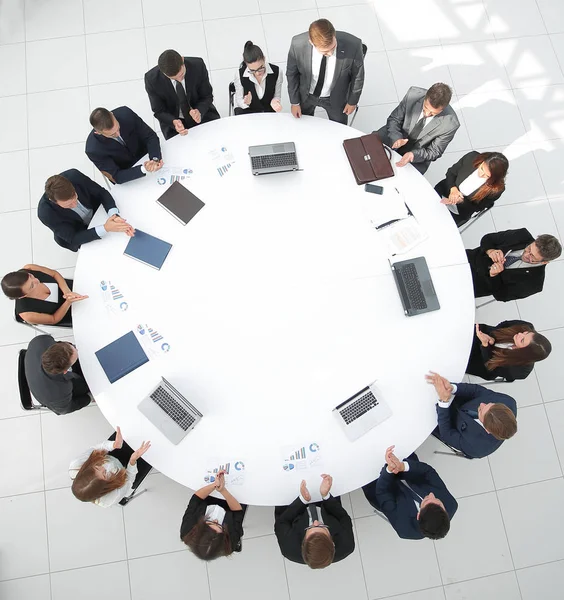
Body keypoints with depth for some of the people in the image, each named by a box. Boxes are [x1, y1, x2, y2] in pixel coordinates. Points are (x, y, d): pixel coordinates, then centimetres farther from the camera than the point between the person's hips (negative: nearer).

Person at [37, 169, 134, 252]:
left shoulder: (73, 176, -32)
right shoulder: (46, 213, -37)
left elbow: (102, 193, -19)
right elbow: (73, 239, -30)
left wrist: (114, 215, -39)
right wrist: (105, 229, -45)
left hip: (97, 211, 3)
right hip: (79, 235, -3)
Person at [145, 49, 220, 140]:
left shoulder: (198, 65, -20)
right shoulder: (151, 79, -22)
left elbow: (207, 96, -7)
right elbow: (159, 111, -10)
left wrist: (199, 111, -30)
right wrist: (174, 122, -33)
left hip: (202, 115, 1)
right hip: (172, 120, -1)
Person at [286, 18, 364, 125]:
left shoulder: (353, 45, -36)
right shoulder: (298, 44, -34)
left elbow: (357, 75, -14)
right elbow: (291, 73, -13)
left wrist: (352, 101, -1)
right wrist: (294, 102, -3)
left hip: (336, 98, 0)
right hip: (305, 95, 0)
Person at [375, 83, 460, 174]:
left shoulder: (450, 124, -26)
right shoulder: (413, 94, -21)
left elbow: (433, 152, -13)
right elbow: (394, 119, -7)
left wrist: (413, 154, -33)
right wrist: (396, 138, -28)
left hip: (417, 154, -2)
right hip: (393, 140, 2)